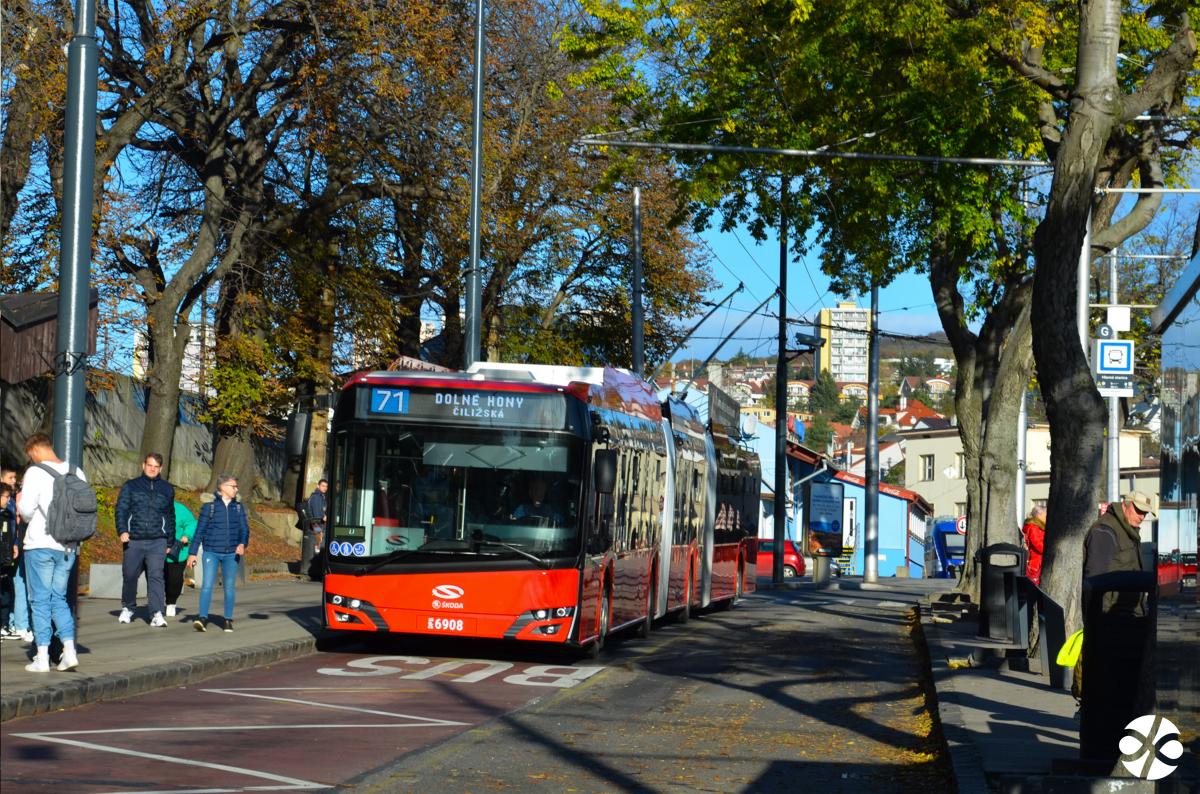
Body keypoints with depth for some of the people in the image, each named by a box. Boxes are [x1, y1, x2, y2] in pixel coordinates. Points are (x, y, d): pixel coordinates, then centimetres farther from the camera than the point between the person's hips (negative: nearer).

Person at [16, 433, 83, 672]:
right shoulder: (76, 473, 5)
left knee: (40, 600, 4)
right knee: (59, 598, 15)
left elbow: (26, 511, -16)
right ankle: (69, 651, 2)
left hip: (41, 545, -5)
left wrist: (20, 501, 5)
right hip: (68, 547, 5)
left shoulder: (35, 472, -11)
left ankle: (42, 658, 4)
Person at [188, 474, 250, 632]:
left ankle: (228, 620, 14)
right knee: (207, 584, -13)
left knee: (230, 586, 5)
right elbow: (200, 530, 3)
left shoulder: (238, 508, 9)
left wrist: (243, 544, -16)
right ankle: (203, 618, -17)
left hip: (231, 553, 2)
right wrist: (192, 553, 1)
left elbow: (244, 529, 5)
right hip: (211, 552, -2)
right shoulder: (209, 506, 0)